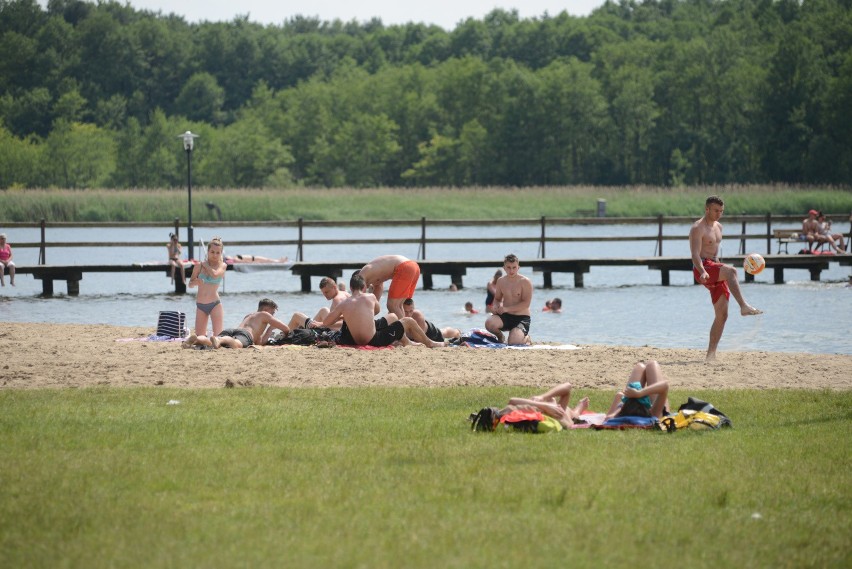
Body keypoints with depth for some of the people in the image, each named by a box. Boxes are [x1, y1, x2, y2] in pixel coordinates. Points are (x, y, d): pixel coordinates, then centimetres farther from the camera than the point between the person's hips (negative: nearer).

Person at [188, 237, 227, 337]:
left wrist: (205, 265, -7)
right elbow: (190, 284, 6)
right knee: (199, 337, 7)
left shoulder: (222, 265, -1)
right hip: (200, 306, 3)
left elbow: (215, 274, -23)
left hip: (215, 304, -3)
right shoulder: (199, 266, 4)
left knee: (218, 335, -12)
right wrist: (196, 282, -17)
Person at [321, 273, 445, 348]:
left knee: (392, 317, 30)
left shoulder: (343, 304, -3)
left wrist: (342, 316, 17)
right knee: (408, 321, 14)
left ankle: (407, 343, 49)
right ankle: (429, 343, 36)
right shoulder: (370, 297, -7)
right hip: (374, 341, -5)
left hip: (356, 341, 5)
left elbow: (325, 323, 1)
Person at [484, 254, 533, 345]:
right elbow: (497, 299, 18)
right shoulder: (501, 281, 7)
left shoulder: (525, 282, -9)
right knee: (489, 323, -29)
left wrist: (506, 309, -22)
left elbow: (526, 303, -16)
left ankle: (525, 338, 13)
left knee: (513, 343, -27)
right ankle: (500, 337, 7)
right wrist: (495, 307, -8)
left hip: (521, 318, -4)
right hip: (505, 317, 4)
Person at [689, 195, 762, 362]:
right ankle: (744, 306, -51)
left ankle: (711, 353, 4)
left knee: (722, 315, 1)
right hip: (703, 267, -9)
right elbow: (695, 254, -19)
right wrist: (703, 272, -35)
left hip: (715, 273, 9)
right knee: (731, 271, -37)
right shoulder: (698, 228, -7)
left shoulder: (718, 227, 20)